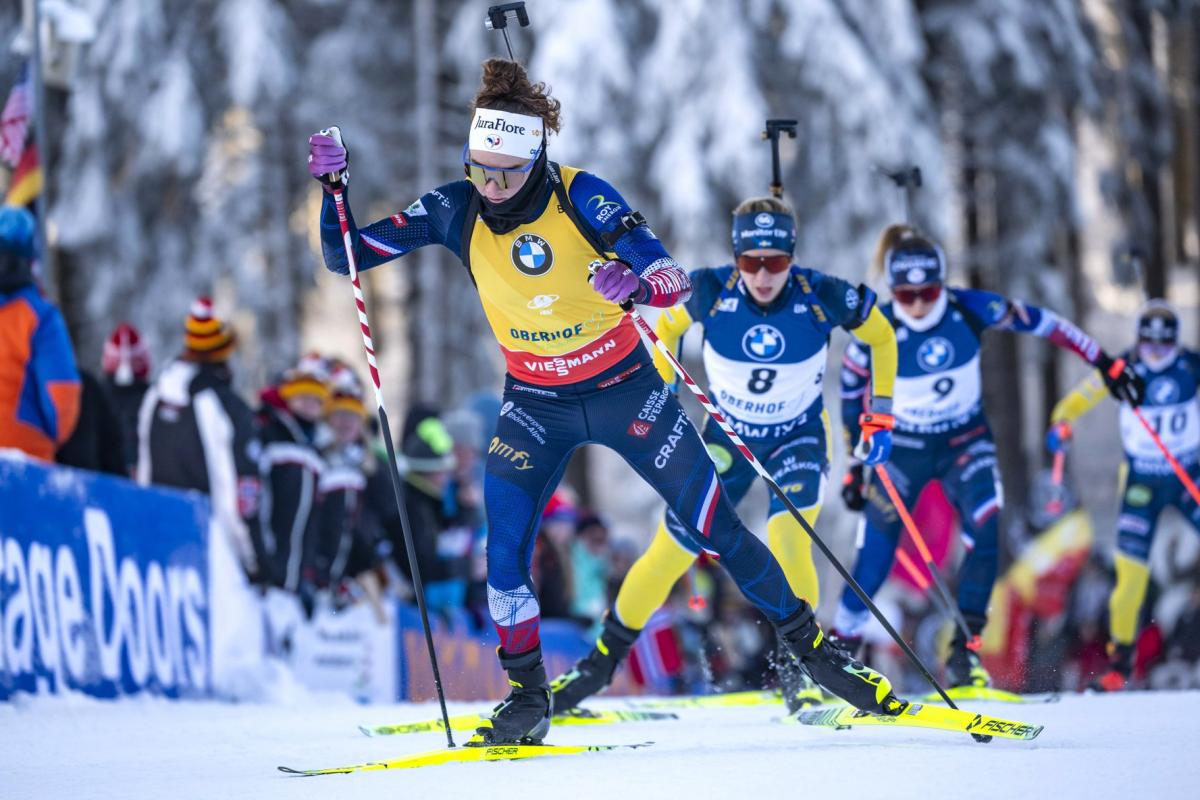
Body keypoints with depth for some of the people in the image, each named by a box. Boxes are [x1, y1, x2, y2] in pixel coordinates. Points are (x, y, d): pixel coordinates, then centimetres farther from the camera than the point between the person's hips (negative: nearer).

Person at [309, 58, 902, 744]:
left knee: (717, 527, -1)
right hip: (536, 405, 2)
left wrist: (639, 286, -48)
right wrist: (333, 188, -26)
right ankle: (528, 698, 5)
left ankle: (812, 648, 15)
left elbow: (677, 280, -26)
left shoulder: (580, 196, -21)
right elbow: (348, 255, -9)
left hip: (624, 388, -2)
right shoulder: (456, 211, -12)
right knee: (504, 554, -13)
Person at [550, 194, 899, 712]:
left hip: (798, 439, -2)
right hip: (726, 438, 2)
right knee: (671, 552, 3)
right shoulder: (710, 292, -22)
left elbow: (881, 338, -4)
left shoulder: (823, 299, -25)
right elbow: (666, 328, 2)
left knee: (787, 545, -25)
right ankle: (602, 661, 21)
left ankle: (796, 670, -6)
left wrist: (880, 416, -6)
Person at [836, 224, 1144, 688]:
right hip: (902, 449, -1)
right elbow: (852, 393, -4)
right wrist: (854, 466, 0)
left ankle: (965, 647, -14)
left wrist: (1105, 364, -2)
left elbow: (1039, 321, -6)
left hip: (966, 441, 1)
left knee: (985, 532, -22)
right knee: (874, 559, -4)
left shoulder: (970, 309, -20)